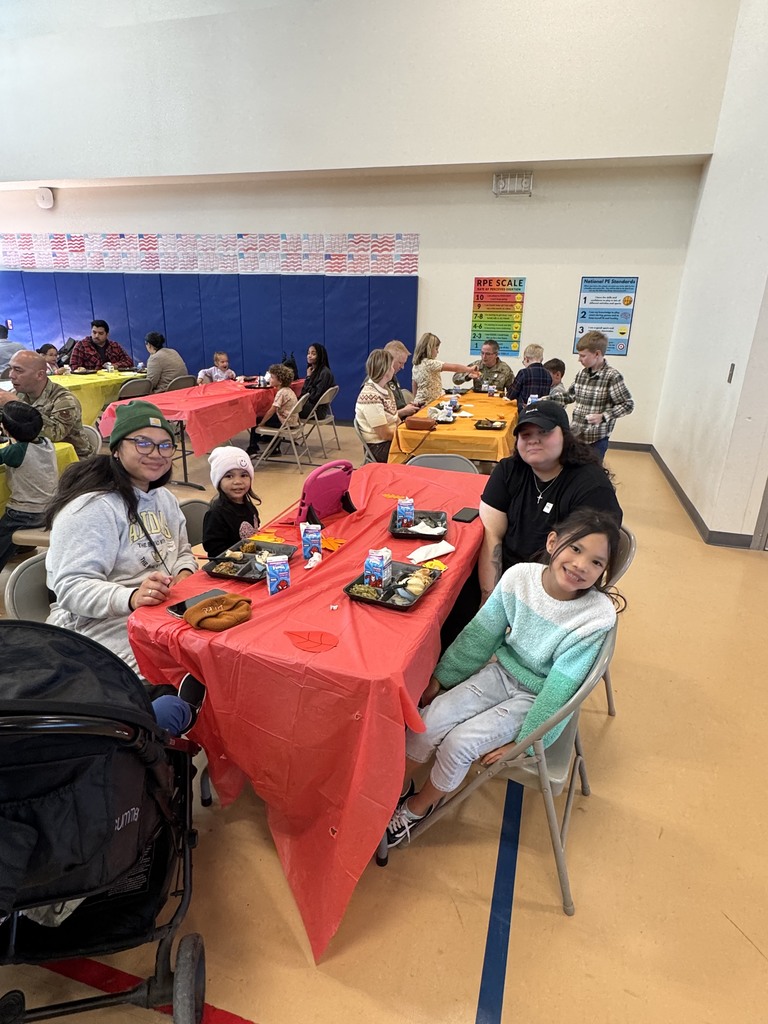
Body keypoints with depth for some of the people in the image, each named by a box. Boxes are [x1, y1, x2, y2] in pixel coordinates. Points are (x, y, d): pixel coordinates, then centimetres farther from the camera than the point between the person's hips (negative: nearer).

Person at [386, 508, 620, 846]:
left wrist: (521, 741, -14)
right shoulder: (519, 577, -16)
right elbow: (481, 633, -2)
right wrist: (441, 677, 5)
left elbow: (559, 688, -19)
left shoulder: (597, 615, -25)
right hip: (501, 672, 4)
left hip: (536, 698, -3)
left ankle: (418, 807, 15)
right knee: (428, 723, -11)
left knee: (459, 743, -14)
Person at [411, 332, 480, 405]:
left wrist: (416, 401, 23)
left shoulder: (416, 364, 9)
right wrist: (470, 369, -6)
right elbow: (454, 367, -18)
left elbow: (415, 385, 15)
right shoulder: (430, 363, -16)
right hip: (429, 403, -9)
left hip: (420, 402, 9)